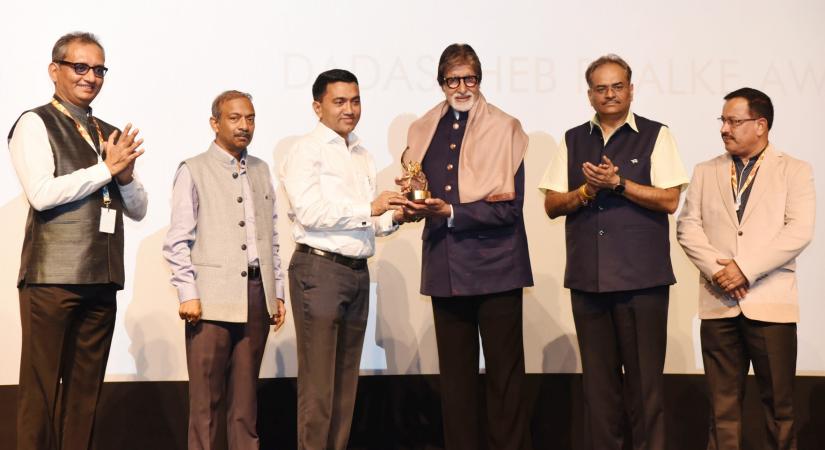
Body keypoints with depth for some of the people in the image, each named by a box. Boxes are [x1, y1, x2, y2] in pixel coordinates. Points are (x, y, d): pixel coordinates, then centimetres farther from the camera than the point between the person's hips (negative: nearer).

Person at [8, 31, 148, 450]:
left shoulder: (111, 135, 18)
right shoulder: (35, 123, 0)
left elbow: (138, 209, 17)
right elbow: (41, 194, -15)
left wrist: (126, 175, -3)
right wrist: (106, 168, -9)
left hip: (102, 278, 6)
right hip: (53, 277, -6)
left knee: (86, 389, 9)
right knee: (41, 388, -2)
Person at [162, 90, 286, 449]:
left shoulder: (261, 170, 15)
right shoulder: (193, 171, 1)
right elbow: (177, 241, -3)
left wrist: (277, 291, 13)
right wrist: (187, 293, -10)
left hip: (257, 293, 5)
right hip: (212, 297, -4)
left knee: (246, 392, 8)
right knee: (206, 395, -1)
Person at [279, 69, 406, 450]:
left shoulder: (363, 156, 18)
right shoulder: (305, 151, -4)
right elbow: (310, 212, -16)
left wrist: (393, 218, 1)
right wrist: (369, 209, -16)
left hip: (358, 272, 7)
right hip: (319, 269, -7)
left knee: (346, 378, 10)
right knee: (318, 380, -6)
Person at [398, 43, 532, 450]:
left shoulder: (504, 128, -3)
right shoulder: (423, 131, 11)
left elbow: (509, 206, -9)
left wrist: (450, 212, -17)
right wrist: (415, 204, -6)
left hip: (495, 265, -4)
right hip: (445, 267, 4)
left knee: (504, 370, 2)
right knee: (455, 372, 9)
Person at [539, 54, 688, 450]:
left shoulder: (655, 136, 3)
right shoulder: (572, 140, 13)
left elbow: (669, 200, -5)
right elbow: (552, 205, 10)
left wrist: (618, 183, -14)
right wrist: (586, 191, -8)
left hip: (642, 278, -3)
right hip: (587, 278, 3)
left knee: (644, 378, -1)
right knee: (597, 378, 8)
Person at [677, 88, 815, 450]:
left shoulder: (795, 171, 5)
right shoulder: (705, 172, 14)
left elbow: (799, 230, -7)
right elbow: (688, 226, 5)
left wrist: (746, 268, -14)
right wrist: (717, 270, -11)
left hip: (771, 303, -2)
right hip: (719, 303, 3)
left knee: (779, 403, 3)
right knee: (723, 404, 5)